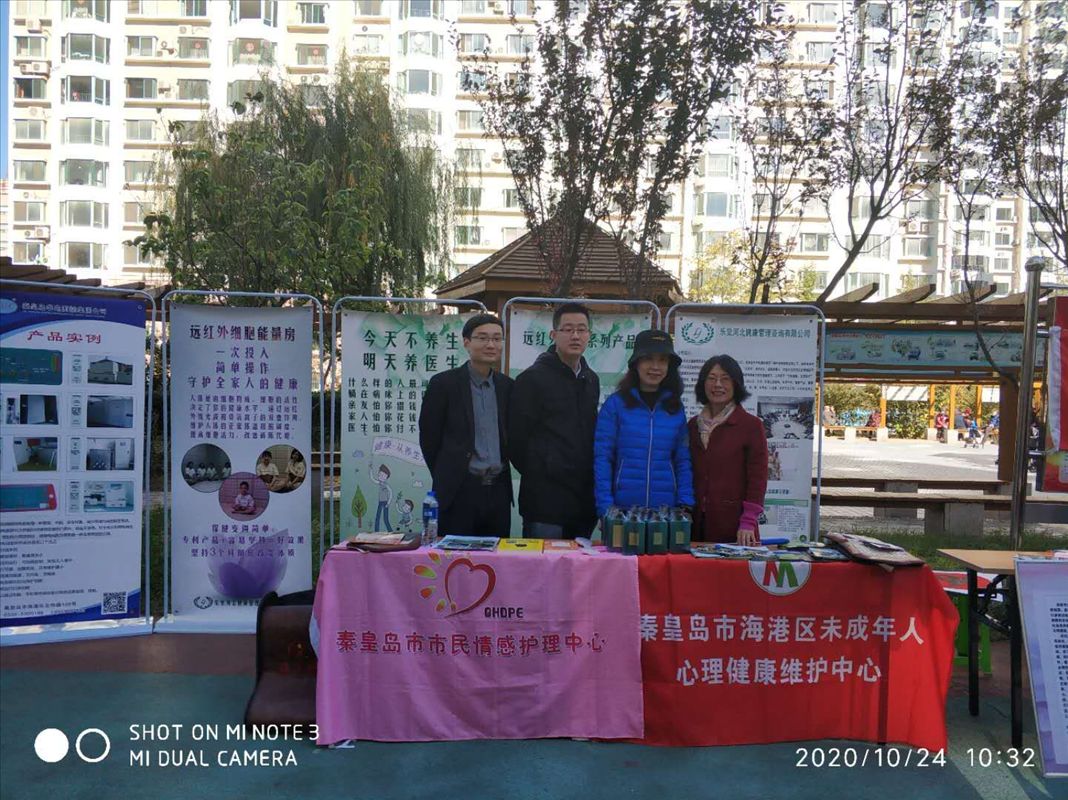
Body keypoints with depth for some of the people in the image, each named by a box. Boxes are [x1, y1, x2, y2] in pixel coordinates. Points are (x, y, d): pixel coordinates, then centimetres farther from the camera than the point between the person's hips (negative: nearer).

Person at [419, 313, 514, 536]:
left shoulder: (507, 386, 9)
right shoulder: (443, 383, -4)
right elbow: (428, 437, 0)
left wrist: (499, 475, 9)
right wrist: (448, 478, 4)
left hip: (499, 490, 4)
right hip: (459, 492, -4)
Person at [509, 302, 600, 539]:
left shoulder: (591, 380, 15)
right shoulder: (532, 379, -6)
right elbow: (517, 438, -7)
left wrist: (589, 478, 12)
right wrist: (537, 475, -1)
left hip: (584, 499, 6)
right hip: (545, 499, -6)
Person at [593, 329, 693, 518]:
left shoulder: (676, 408, 6)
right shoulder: (615, 404, -3)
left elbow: (683, 460, 7)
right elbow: (602, 458, -5)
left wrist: (686, 505, -4)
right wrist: (605, 507, -12)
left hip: (666, 510, 2)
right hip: (622, 508, -2)